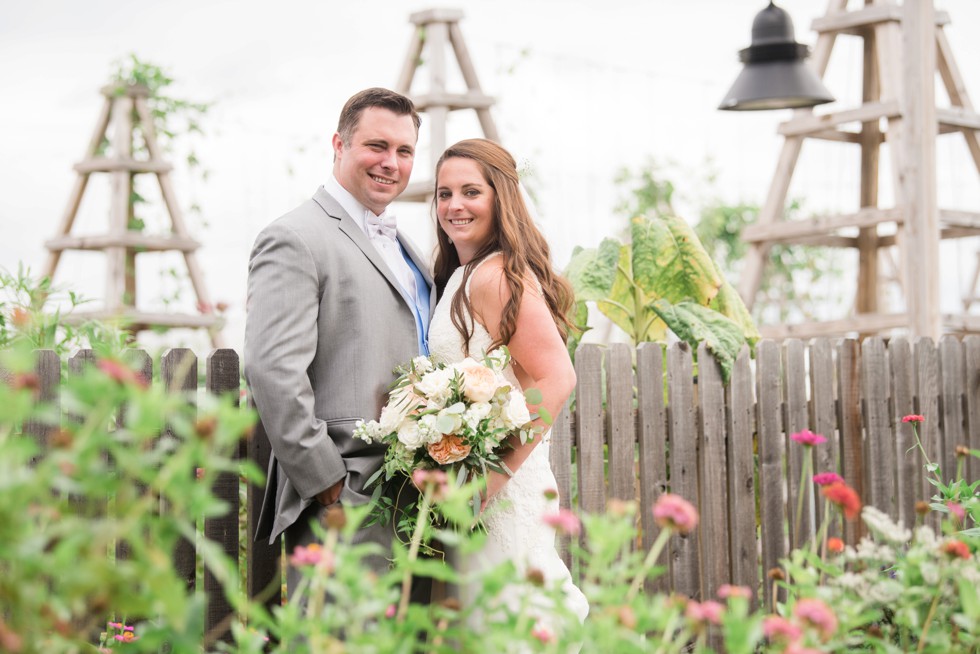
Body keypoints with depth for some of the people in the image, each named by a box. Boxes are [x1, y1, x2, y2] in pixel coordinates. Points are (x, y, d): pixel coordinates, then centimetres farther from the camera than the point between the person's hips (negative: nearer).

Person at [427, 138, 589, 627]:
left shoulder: (495, 276, -15)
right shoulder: (460, 276, 15)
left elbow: (557, 378, -22)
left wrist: (500, 471, -22)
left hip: (503, 492, -9)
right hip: (469, 489, 9)